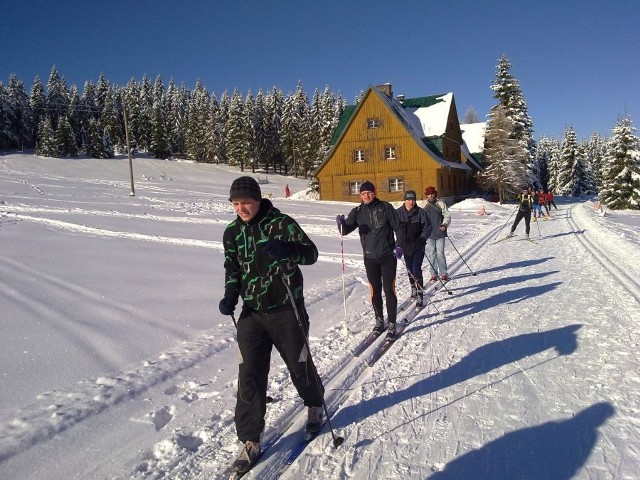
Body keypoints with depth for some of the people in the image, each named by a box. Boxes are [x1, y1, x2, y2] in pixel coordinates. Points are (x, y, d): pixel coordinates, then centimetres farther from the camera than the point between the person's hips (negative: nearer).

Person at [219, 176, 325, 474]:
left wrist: (285, 249, -38)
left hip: (286, 310, -3)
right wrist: (230, 297, -6)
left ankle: (315, 404, 44)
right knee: (249, 376, 1)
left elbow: (311, 253, -18)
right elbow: (233, 269, 12)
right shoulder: (232, 233, 4)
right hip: (252, 313, 4)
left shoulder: (281, 223, -11)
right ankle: (250, 440, 16)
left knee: (299, 366, 13)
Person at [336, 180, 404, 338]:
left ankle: (392, 324, 10)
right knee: (375, 291, 12)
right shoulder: (357, 211, 2)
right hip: (370, 258, 3)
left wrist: (398, 244, -13)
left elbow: (398, 227, -1)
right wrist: (341, 223, -26)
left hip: (388, 256, -2)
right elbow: (346, 230, -4)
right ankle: (379, 319, 29)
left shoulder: (386, 207, -4)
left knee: (389, 290, -1)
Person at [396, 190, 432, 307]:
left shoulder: (420, 212, -8)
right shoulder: (398, 212, -4)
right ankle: (413, 288, 38)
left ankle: (420, 296, -8)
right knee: (410, 269, 15)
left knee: (416, 269, -11)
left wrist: (422, 239, -15)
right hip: (406, 246, 3)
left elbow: (428, 227, -2)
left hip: (418, 246, -3)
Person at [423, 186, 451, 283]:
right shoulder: (425, 206, 11)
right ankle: (433, 274, 9)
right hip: (429, 234, 3)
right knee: (431, 254, 3)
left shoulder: (441, 204, 2)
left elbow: (447, 215, 0)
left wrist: (444, 225, -17)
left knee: (440, 253, -4)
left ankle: (443, 274, 5)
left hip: (440, 233, -3)